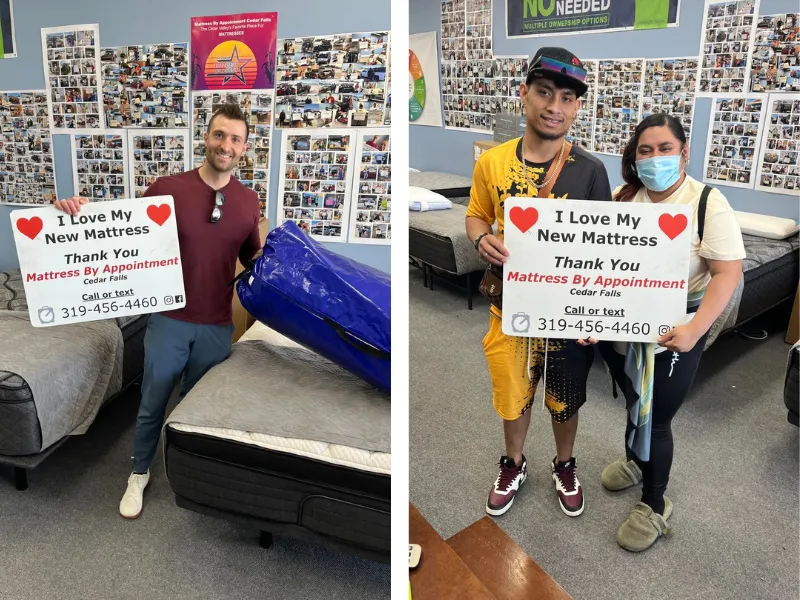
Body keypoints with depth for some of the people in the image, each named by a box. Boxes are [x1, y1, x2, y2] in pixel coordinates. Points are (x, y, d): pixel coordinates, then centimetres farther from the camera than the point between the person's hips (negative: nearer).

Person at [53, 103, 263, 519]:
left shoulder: (248, 201, 0)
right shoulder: (167, 189, -8)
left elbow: (253, 259, 12)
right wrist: (83, 212, -17)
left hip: (217, 326, 2)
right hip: (169, 320, -1)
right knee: (152, 404, 14)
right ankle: (139, 474, 37)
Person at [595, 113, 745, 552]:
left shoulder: (708, 203, -14)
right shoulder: (621, 198, -3)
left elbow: (727, 273, -17)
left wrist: (694, 330, -28)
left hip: (675, 329, -4)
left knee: (655, 417, 5)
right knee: (633, 400, 25)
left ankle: (654, 506, 28)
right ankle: (635, 459, 54)